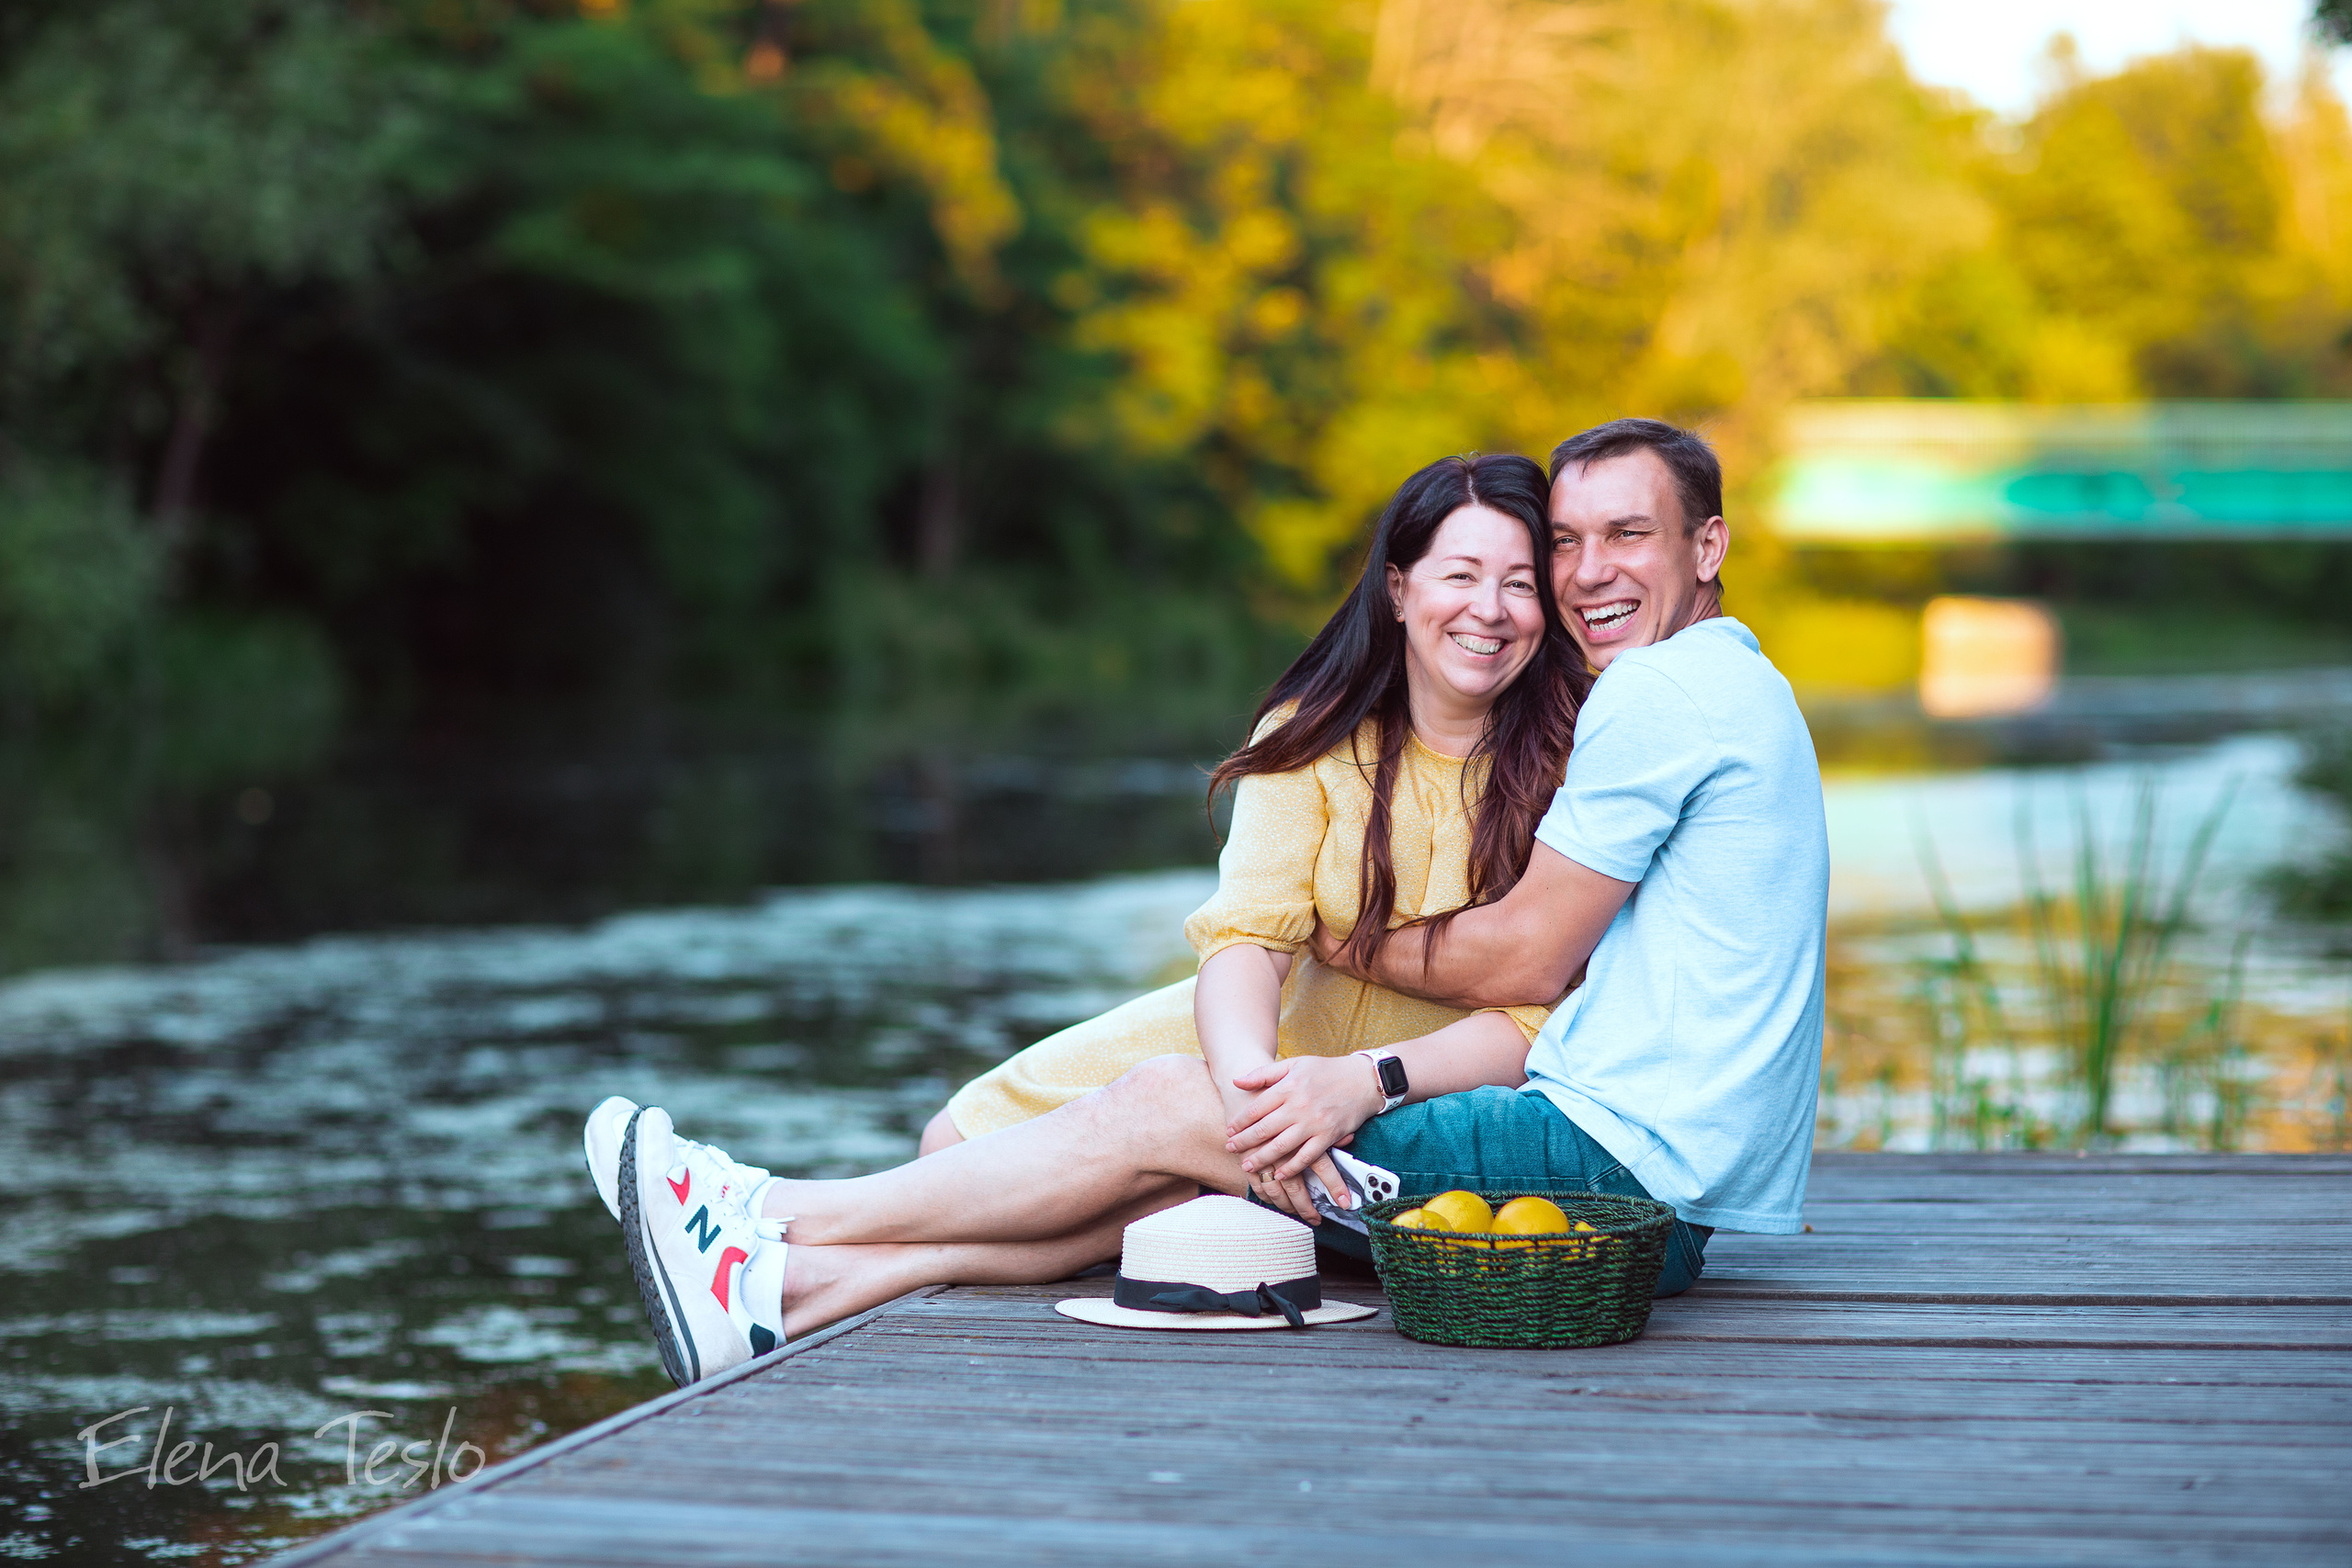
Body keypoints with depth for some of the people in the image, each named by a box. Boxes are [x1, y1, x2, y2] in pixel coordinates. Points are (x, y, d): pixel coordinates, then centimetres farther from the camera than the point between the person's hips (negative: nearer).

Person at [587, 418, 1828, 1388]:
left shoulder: (1668, 691, -12)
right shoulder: (1722, 695, 20)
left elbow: (1524, 958, -9)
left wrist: (1341, 938, 8)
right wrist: (1372, 1082, 5)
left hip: (1618, 1170, -9)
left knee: (1158, 1111, -4)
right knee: (1180, 1174, 5)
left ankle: (772, 1218, 8)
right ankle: (785, 1294, 6)